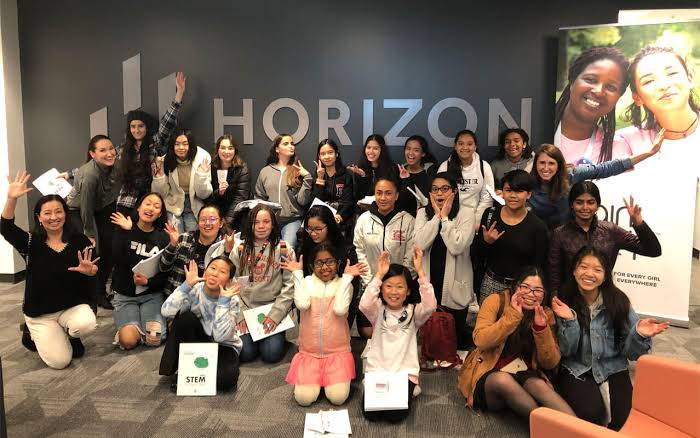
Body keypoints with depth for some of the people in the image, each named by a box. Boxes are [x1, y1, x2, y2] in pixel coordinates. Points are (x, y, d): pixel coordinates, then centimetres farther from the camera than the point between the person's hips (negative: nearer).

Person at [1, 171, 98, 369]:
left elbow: (94, 270, -5)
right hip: (40, 313, 0)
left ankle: (68, 334, 6)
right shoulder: (31, 242, -5)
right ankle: (34, 335, 21)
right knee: (59, 361, -12)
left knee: (87, 324, -33)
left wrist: (89, 270, -30)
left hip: (73, 306, 1)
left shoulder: (80, 241, -3)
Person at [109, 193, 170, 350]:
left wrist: (147, 282, -20)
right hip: (125, 295, 0)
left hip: (152, 294, 0)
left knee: (154, 339, -22)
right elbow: (119, 261, -16)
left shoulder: (163, 237, 0)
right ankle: (130, 323, 13)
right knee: (128, 341, -20)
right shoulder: (123, 230, 0)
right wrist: (126, 231, -19)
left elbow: (165, 274, -2)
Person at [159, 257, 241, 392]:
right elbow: (166, 312, -30)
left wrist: (224, 301, -33)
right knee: (186, 317, -28)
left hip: (223, 346, -1)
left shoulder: (231, 301, -18)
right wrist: (187, 285, -32)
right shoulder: (194, 291, -14)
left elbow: (220, 336, -32)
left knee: (226, 378, -33)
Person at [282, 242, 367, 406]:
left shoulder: (344, 284, -3)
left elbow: (340, 309, -22)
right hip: (309, 352, 1)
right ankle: (317, 377, 19)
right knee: (304, 398, -13)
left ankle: (333, 377, 17)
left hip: (337, 352, -1)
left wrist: (347, 277, -18)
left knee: (338, 397, -16)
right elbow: (302, 304, -21)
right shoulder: (307, 282, -1)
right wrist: (297, 273, -14)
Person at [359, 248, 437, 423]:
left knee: (395, 415, -17)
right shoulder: (378, 311, -2)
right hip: (377, 370, 1)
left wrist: (420, 271, -27)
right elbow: (364, 304, -26)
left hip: (405, 372, 0)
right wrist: (379, 274, -27)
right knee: (371, 413, -15)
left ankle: (409, 391, 14)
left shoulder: (413, 312, -2)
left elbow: (430, 305, -24)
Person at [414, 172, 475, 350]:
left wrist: (445, 218, -16)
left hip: (455, 287, -2)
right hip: (429, 284, 3)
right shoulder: (423, 213, 1)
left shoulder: (466, 215, -8)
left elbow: (457, 247, -22)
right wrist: (437, 216, -14)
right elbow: (420, 244, -15)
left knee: (456, 336, 12)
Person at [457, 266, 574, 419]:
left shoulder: (546, 314, 3)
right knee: (504, 380, -36)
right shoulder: (496, 301, -6)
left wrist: (542, 328, -17)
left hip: (526, 377, 2)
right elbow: (481, 341, -19)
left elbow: (551, 364, -2)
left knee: (539, 385, -33)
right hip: (488, 375, -2)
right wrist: (513, 315, -25)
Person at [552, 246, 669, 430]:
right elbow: (566, 351, -9)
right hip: (576, 369, -1)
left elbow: (629, 351, -3)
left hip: (612, 368, 1)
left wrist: (639, 334, -25)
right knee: (592, 413, -26)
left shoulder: (618, 301, -7)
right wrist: (569, 321, -26)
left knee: (625, 418, -21)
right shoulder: (564, 302, -8)